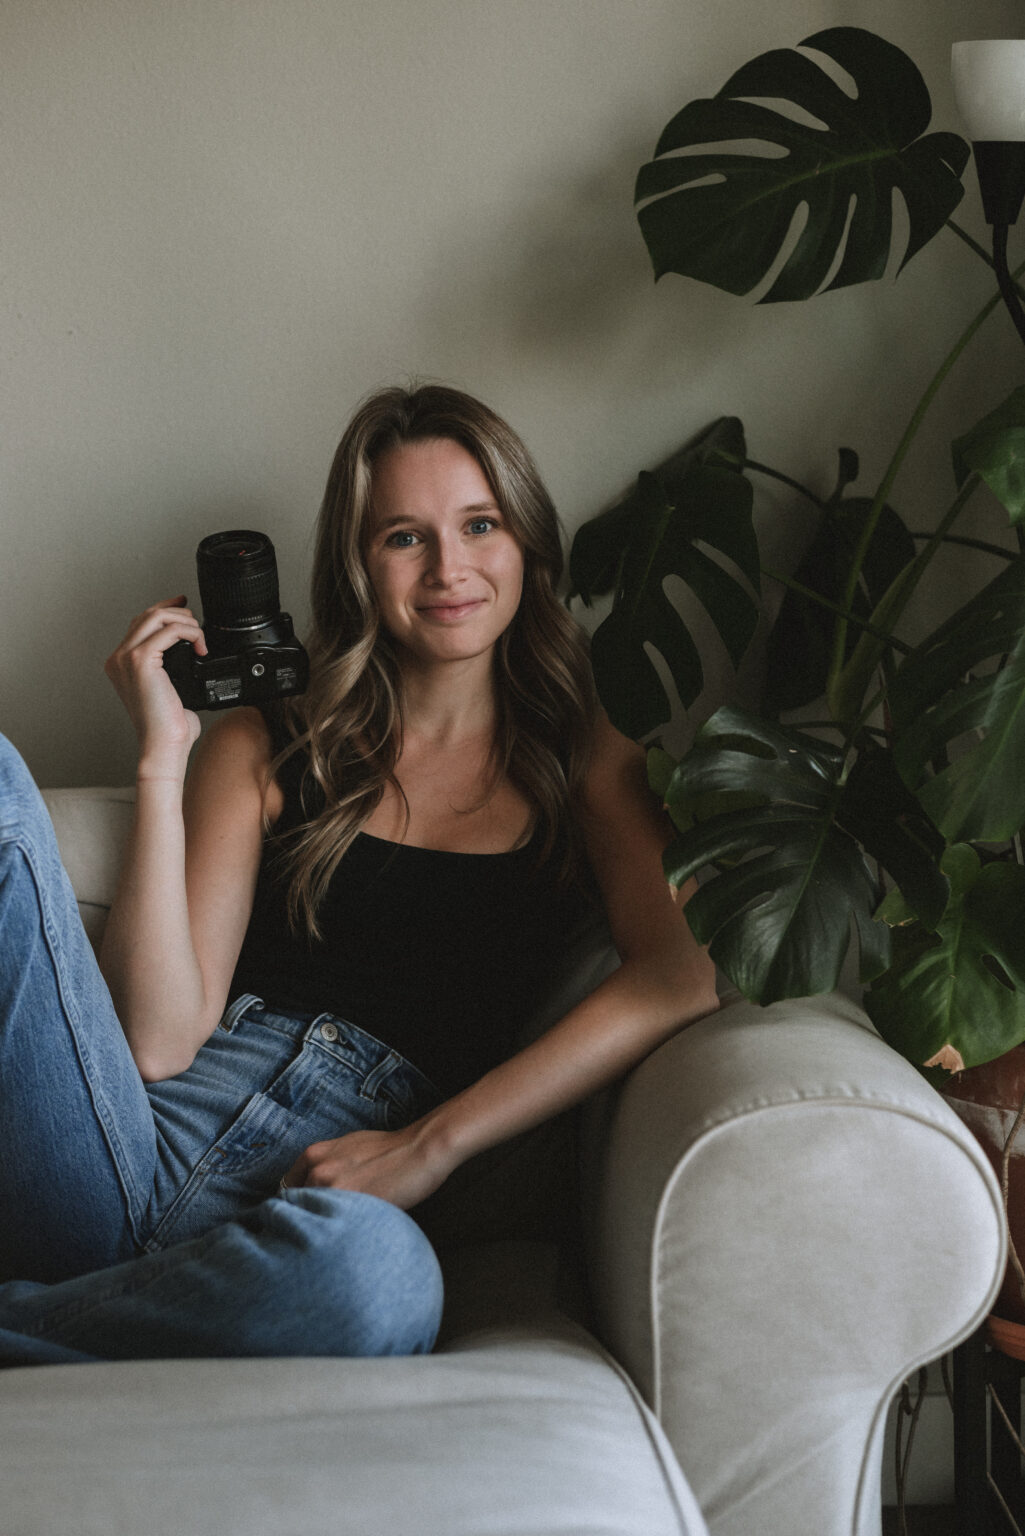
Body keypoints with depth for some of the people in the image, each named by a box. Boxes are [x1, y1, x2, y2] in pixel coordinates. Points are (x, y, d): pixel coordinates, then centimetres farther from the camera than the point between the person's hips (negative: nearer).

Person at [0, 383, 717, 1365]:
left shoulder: (592, 768, 19)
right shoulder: (264, 750, 20)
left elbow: (680, 975, -4)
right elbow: (159, 1038, 6)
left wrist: (433, 1143, -14)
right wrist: (163, 759, 1)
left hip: (334, 1183, -1)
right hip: (145, 1146, 1)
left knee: (377, 1273, -42)